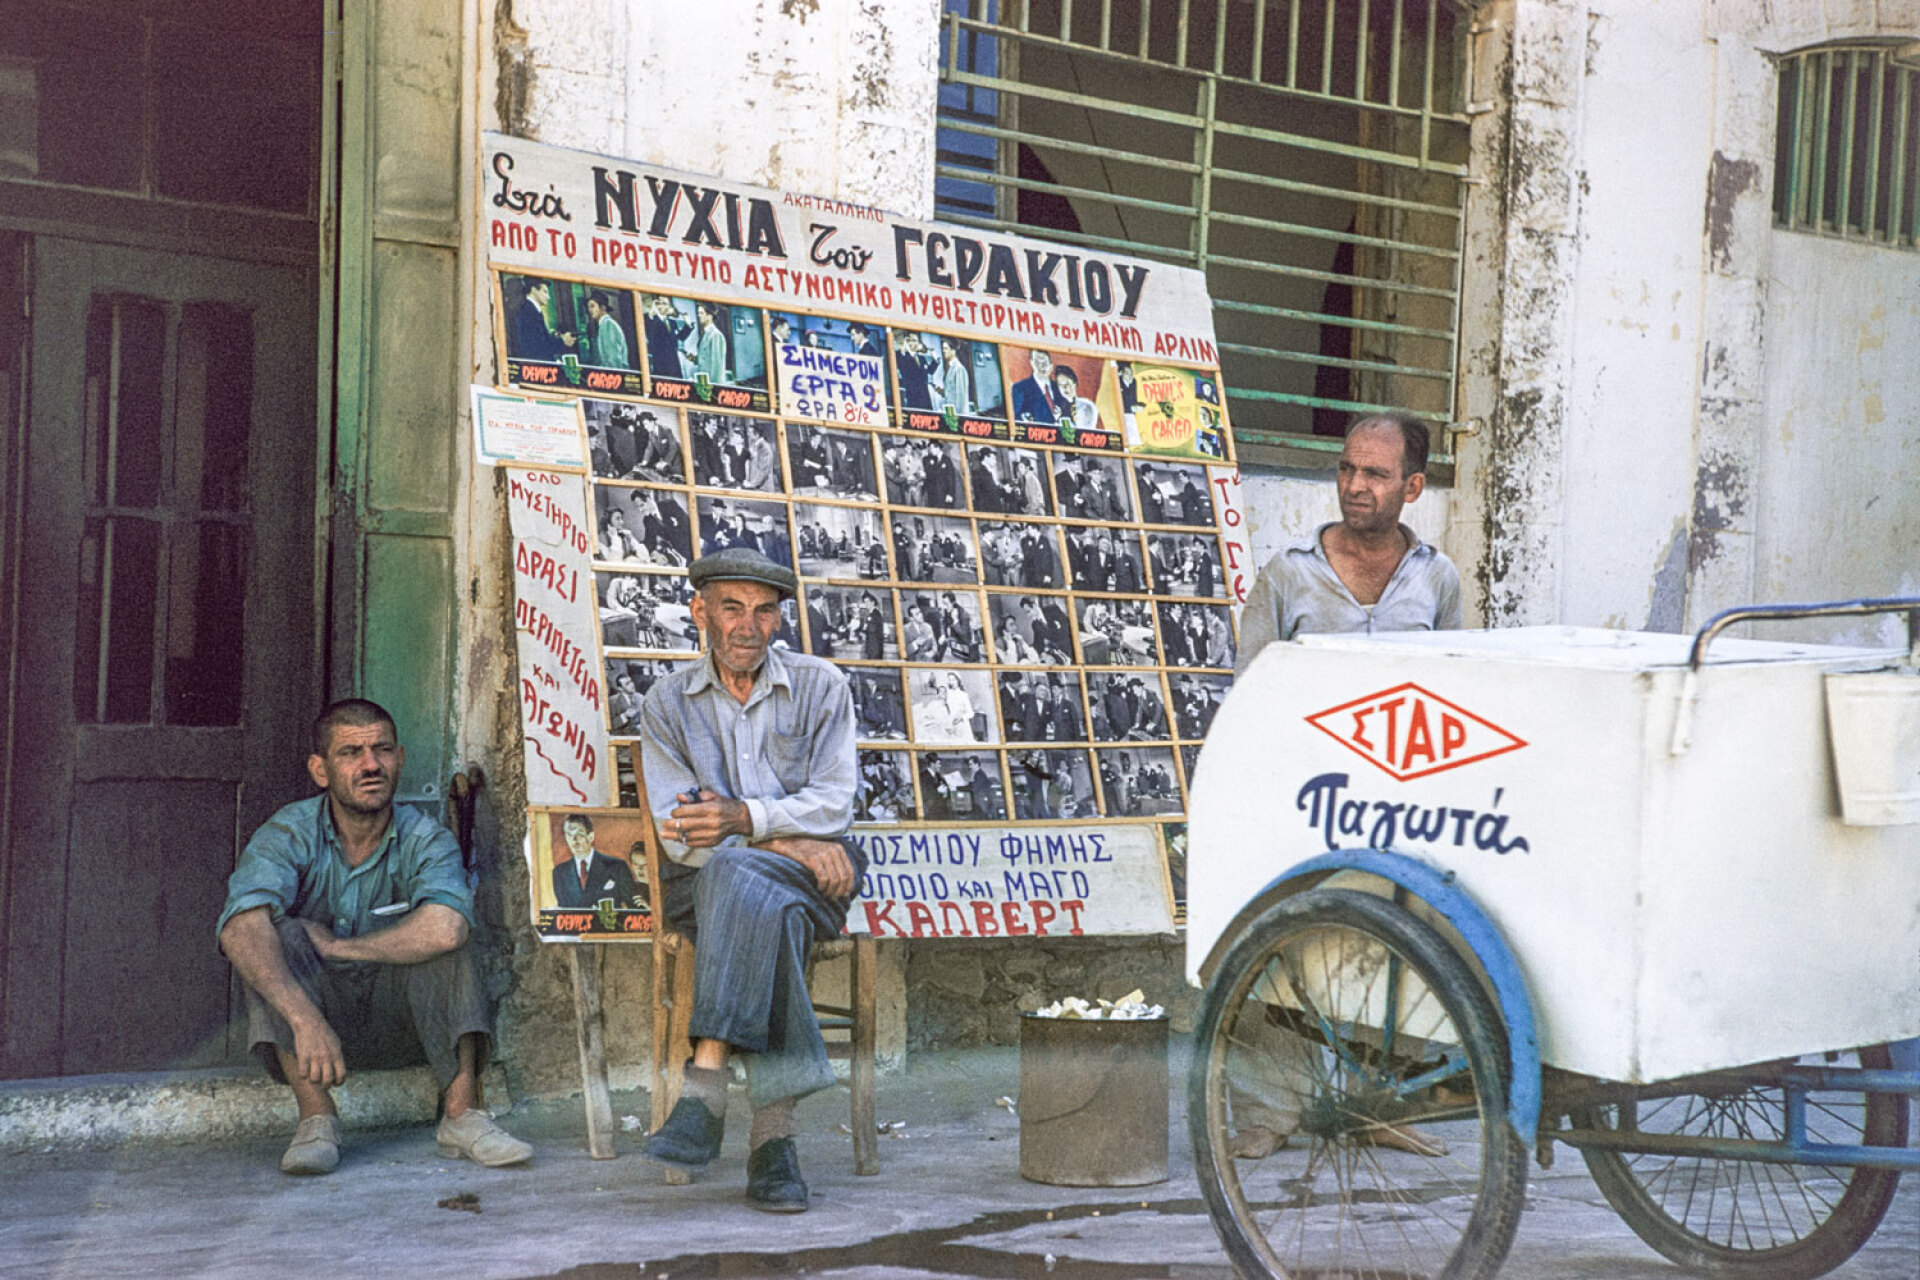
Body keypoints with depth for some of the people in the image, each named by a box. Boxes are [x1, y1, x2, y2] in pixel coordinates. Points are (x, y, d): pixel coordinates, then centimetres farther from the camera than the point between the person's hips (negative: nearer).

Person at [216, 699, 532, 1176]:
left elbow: (444, 928, -36)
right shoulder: (288, 836, -15)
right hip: (314, 1000, 0)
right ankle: (315, 1116, -28)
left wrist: (336, 946, -27)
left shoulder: (426, 840, -13)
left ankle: (462, 1113, -27)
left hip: (395, 1001, 1)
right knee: (281, 935, -28)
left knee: (438, 937, -26)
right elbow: (241, 928, -36)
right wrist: (306, 1020, -50)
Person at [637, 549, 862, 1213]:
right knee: (769, 908, -37)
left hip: (813, 875, 0)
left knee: (741, 880, -37)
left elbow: (833, 803, -4)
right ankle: (772, 1133, -41)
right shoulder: (668, 701, 6)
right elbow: (676, 833, -2)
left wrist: (745, 820, -21)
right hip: (704, 882, 0)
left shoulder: (820, 685, 6)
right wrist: (787, 842, -16)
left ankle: (706, 1087, -42)